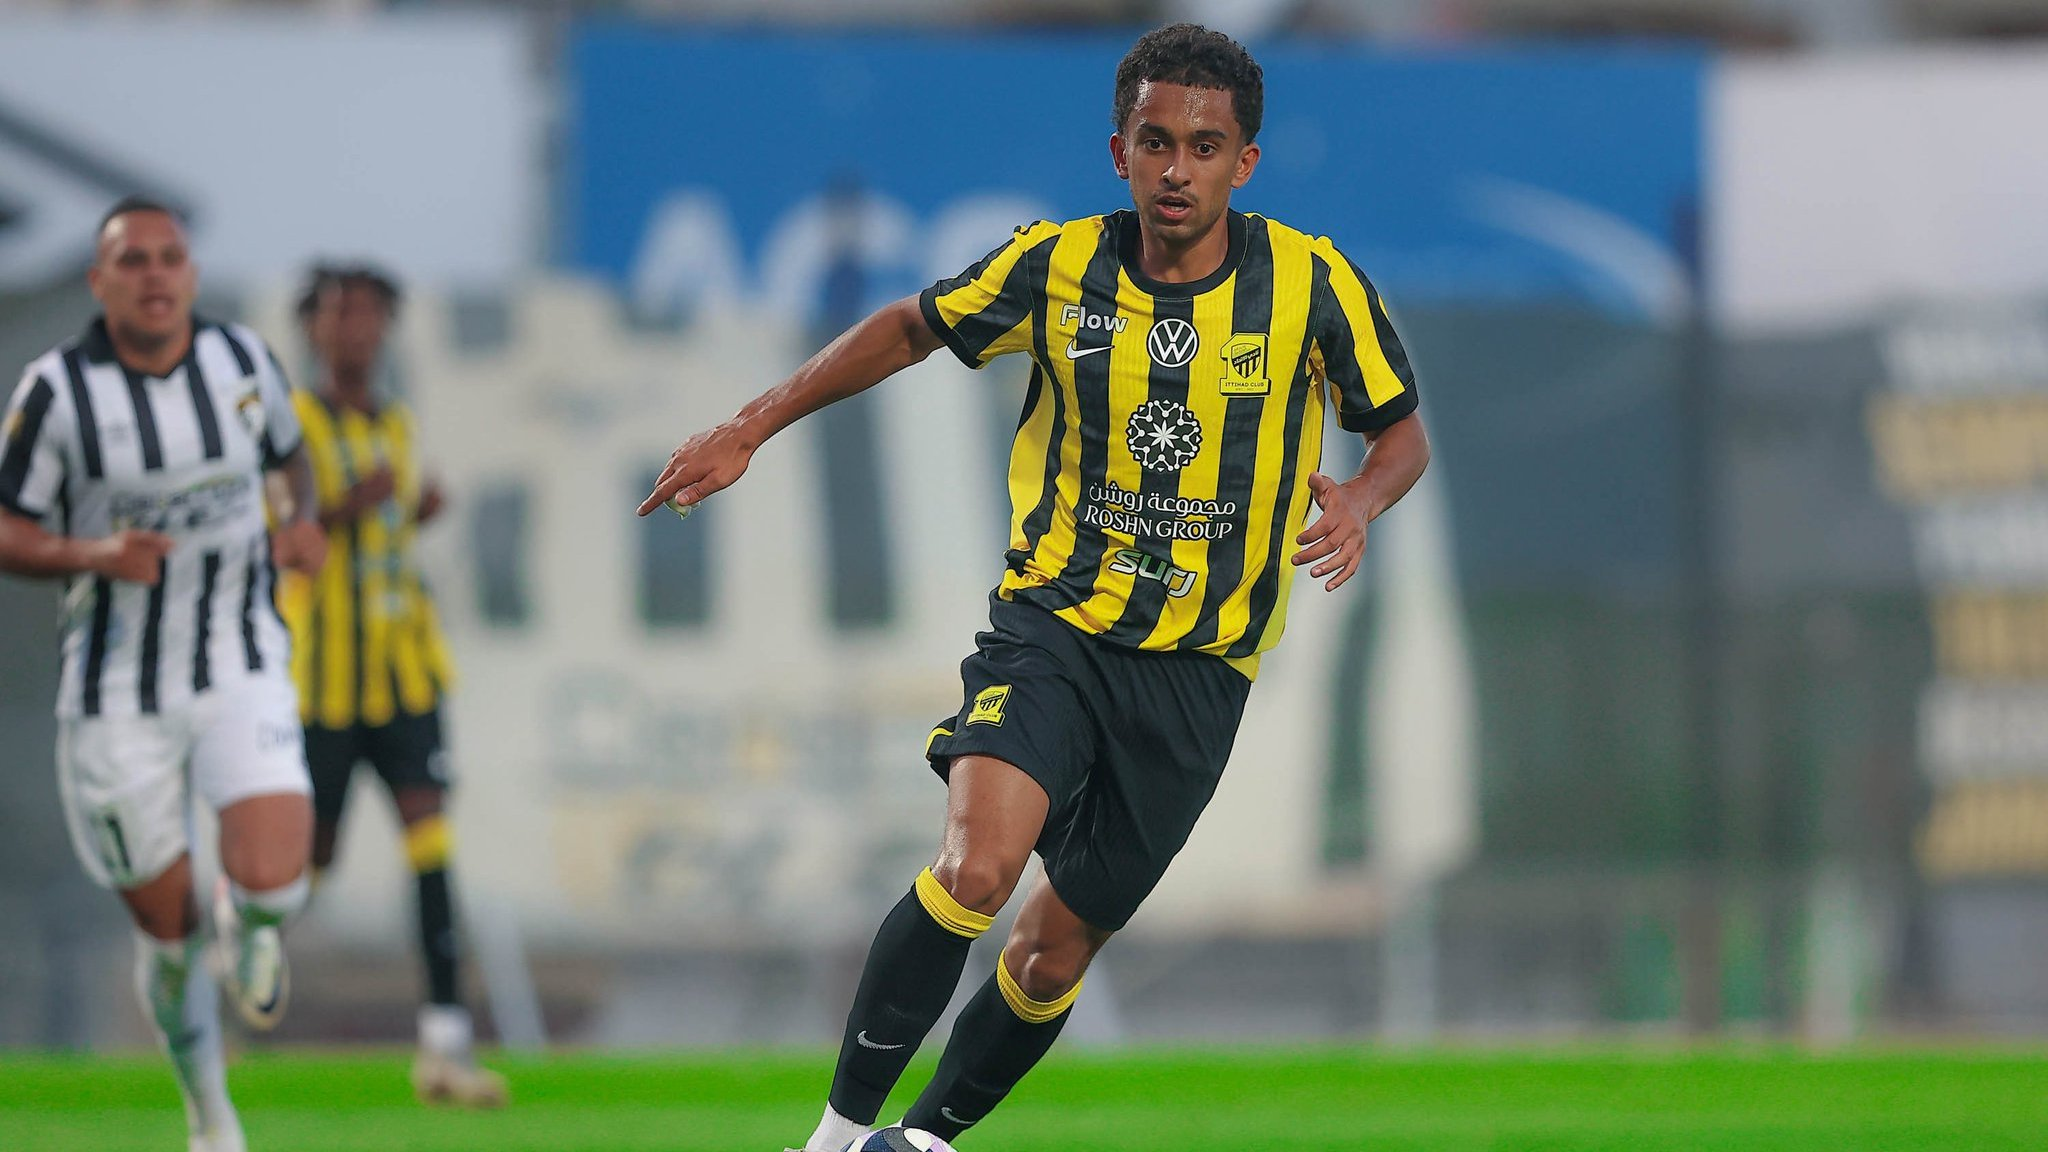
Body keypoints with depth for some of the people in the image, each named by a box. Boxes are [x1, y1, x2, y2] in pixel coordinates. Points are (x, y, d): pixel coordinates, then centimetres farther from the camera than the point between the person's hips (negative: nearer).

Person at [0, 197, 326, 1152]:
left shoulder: (241, 357, -1)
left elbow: (289, 449, 19)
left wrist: (302, 518, -1)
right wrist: (95, 555, -24)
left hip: (239, 672, 1)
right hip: (117, 695, -1)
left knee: (271, 880, -22)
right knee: (164, 926, 7)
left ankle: (247, 924, 17)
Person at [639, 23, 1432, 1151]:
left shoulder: (1314, 285, -8)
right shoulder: (1055, 267, -6)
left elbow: (1402, 430, 6)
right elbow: (908, 329, 11)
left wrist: (1360, 499, -17)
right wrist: (747, 431, 6)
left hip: (1198, 668, 1)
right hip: (1052, 625, -1)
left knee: (1055, 952, 6)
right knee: (977, 867, -27)